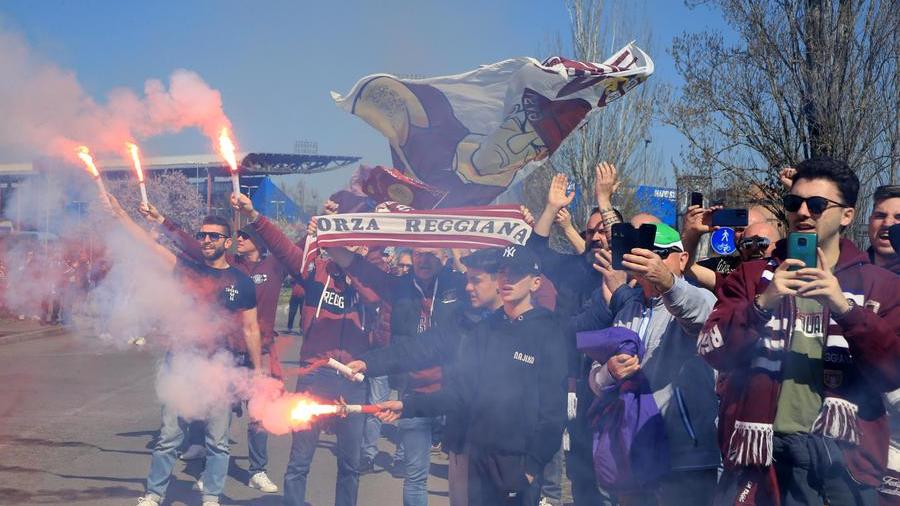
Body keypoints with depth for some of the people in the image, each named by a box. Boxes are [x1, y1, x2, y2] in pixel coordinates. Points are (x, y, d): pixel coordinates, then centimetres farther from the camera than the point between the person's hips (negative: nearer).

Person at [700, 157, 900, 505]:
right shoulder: (752, 275, 8)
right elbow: (712, 352, -2)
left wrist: (845, 308, -17)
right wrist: (762, 303, -17)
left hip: (843, 452, 0)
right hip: (764, 448, 0)